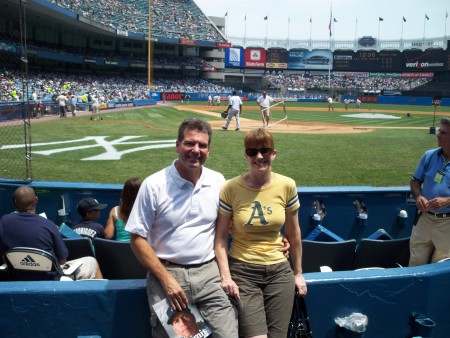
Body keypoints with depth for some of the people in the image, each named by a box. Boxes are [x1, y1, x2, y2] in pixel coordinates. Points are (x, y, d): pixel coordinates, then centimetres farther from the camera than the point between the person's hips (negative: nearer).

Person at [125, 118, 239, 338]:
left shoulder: (218, 181, 3)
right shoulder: (154, 185, -7)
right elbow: (137, 239, -5)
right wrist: (166, 279, -11)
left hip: (209, 272, 2)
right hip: (166, 272, -2)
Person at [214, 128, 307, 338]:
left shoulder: (287, 186, -3)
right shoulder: (231, 188, -10)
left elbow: (293, 234, 7)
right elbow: (221, 237, -5)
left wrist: (298, 273, 12)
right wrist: (225, 276, -12)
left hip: (279, 271, 3)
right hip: (243, 272, -2)